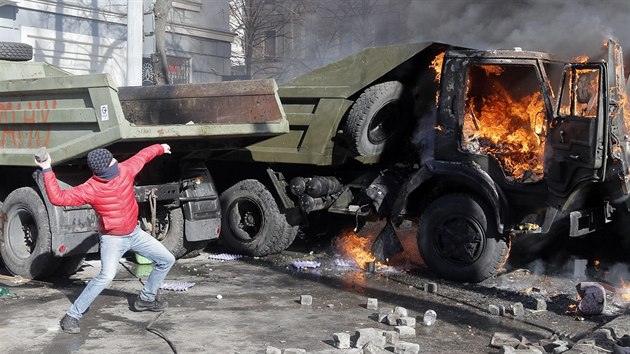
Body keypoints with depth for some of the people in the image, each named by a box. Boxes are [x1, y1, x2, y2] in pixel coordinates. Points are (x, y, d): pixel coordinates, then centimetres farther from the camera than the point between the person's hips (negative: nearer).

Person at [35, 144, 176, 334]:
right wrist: (47, 170, -35)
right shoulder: (90, 189, -25)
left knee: (167, 260, 12)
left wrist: (160, 148, 23)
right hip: (113, 238, -6)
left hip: (134, 233, 6)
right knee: (106, 276, -29)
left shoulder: (125, 170, -13)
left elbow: (142, 156, 7)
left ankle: (146, 299, 31)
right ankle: (72, 316, -16)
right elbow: (58, 197, -29)